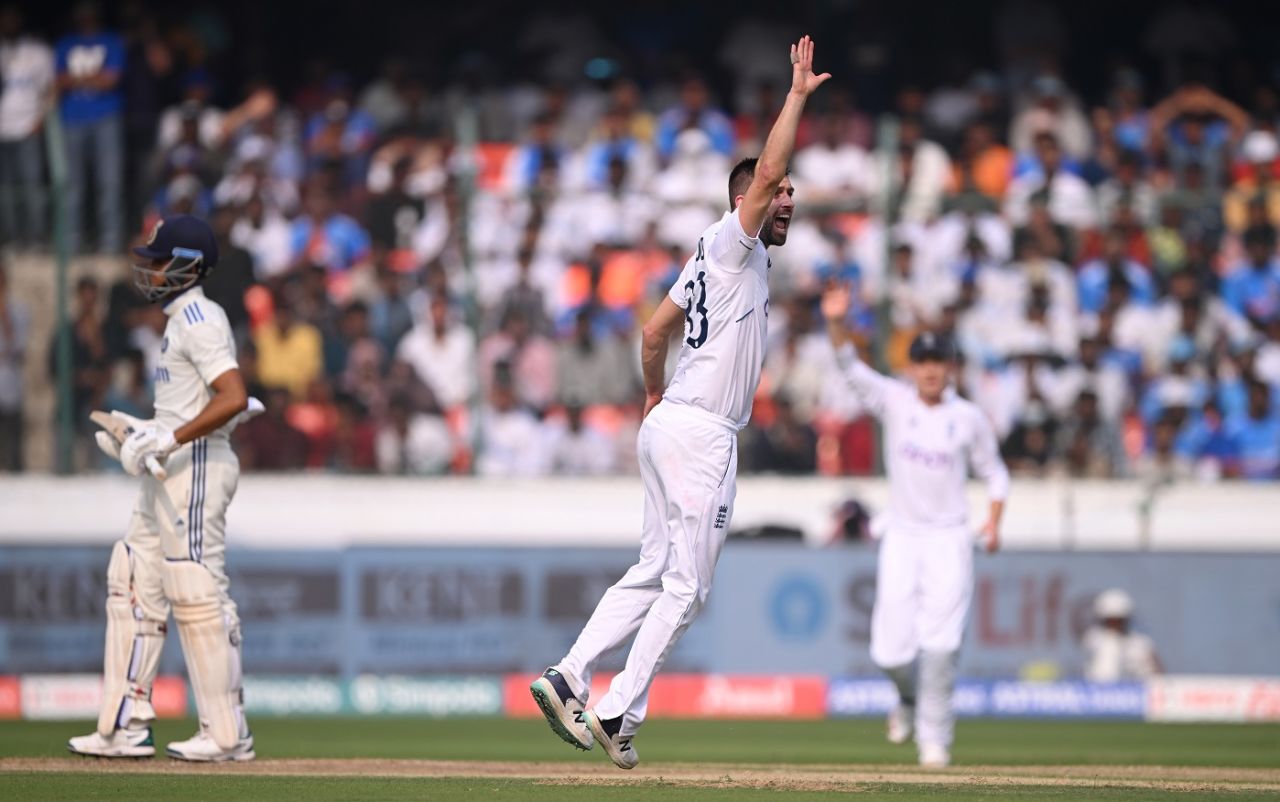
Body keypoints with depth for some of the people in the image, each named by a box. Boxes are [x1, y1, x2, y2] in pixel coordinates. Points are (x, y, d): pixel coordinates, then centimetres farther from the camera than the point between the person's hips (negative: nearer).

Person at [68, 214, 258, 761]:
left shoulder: (199, 319, -13)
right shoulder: (182, 321, 19)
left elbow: (233, 399, -25)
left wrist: (168, 439, -26)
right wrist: (141, 431, 16)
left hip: (195, 468, -11)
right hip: (168, 472, 11)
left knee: (199, 595, -8)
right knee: (134, 587, 10)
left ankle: (227, 734, -4)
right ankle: (126, 728, 12)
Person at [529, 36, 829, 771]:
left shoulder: (711, 263, 19)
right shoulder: (731, 242, -7)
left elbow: (655, 330, 24)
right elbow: (766, 170, -21)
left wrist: (656, 397, 37)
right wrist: (798, 95, -14)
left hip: (670, 424, 10)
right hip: (701, 433, -10)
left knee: (656, 572, 13)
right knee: (686, 587, -6)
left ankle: (570, 678, 5)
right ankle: (618, 715, -6)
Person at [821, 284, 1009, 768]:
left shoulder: (969, 418, 1)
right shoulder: (894, 402, -1)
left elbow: (993, 472, 12)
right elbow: (852, 369, -16)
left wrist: (994, 523, -5)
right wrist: (836, 324, -34)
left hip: (950, 541, -1)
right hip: (902, 538, 1)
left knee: (940, 646, -13)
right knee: (891, 651, -2)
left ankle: (934, 737, -2)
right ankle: (911, 698, 31)